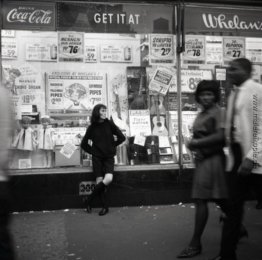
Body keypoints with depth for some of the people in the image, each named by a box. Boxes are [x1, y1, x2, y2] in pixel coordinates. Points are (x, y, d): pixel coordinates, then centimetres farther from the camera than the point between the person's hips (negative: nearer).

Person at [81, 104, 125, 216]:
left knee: (108, 179, -20)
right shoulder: (91, 127, 2)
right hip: (97, 157, 0)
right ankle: (105, 206, 2)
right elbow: (83, 144, 12)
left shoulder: (109, 124, 1)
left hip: (109, 157, 0)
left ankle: (89, 200, -5)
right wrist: (92, 151, 5)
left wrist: (112, 145, 6)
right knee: (99, 181, -11)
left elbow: (122, 137, 5)